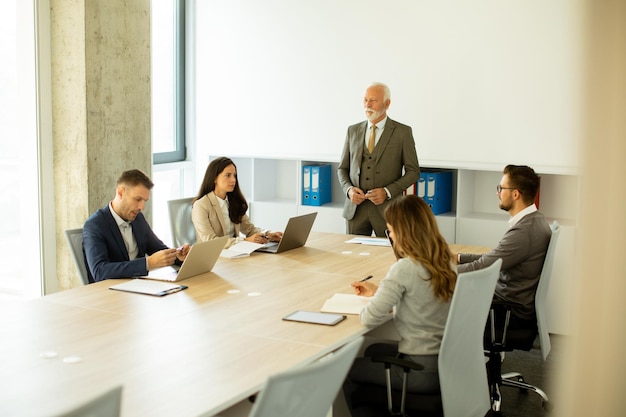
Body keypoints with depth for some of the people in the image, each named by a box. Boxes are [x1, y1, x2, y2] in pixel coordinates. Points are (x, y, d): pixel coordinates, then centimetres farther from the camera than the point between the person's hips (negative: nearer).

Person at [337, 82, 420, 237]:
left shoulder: (403, 132, -1)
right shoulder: (353, 131, 10)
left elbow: (413, 171, 0)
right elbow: (342, 168, 15)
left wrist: (388, 192, -13)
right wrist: (349, 189, -5)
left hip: (387, 208, -3)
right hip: (355, 208, 3)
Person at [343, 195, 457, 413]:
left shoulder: (405, 268, -23)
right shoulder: (446, 260, 1)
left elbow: (371, 318, -22)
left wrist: (373, 300, -1)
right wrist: (378, 291, 16)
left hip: (422, 370, -8)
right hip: (448, 360, 8)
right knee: (373, 350, 30)